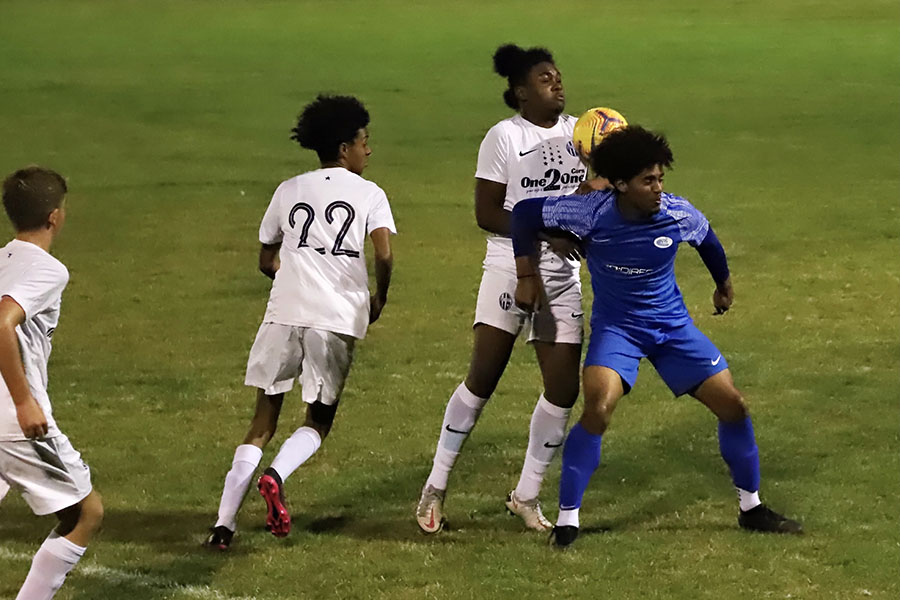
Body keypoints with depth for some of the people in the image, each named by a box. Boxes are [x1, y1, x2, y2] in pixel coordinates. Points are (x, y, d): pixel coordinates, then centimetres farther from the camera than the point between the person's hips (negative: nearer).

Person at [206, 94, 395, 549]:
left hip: (285, 311, 2)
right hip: (338, 320, -2)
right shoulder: (368, 194, 6)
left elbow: (267, 261, 20)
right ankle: (277, 476, -17)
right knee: (319, 420, 14)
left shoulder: (289, 190, 16)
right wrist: (379, 298, 9)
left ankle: (225, 522, -2)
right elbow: (384, 254, -8)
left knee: (264, 420, 9)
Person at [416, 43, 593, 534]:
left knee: (563, 387, -1)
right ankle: (435, 487, 5)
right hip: (510, 268, -5)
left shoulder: (577, 132, 9)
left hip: (563, 274, 5)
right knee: (482, 379, -7)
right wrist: (545, 233, -19)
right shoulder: (504, 136, -7)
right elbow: (487, 213, -11)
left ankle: (527, 495, 12)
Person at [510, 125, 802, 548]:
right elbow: (525, 212, -9)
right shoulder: (593, 213, -23)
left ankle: (751, 508, 20)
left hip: (671, 324, 3)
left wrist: (724, 284, 25)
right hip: (615, 326, -3)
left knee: (733, 406, -1)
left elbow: (707, 240, 8)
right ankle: (567, 519, -14)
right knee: (598, 410, -27)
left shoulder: (678, 215, -17)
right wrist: (527, 276, -5)